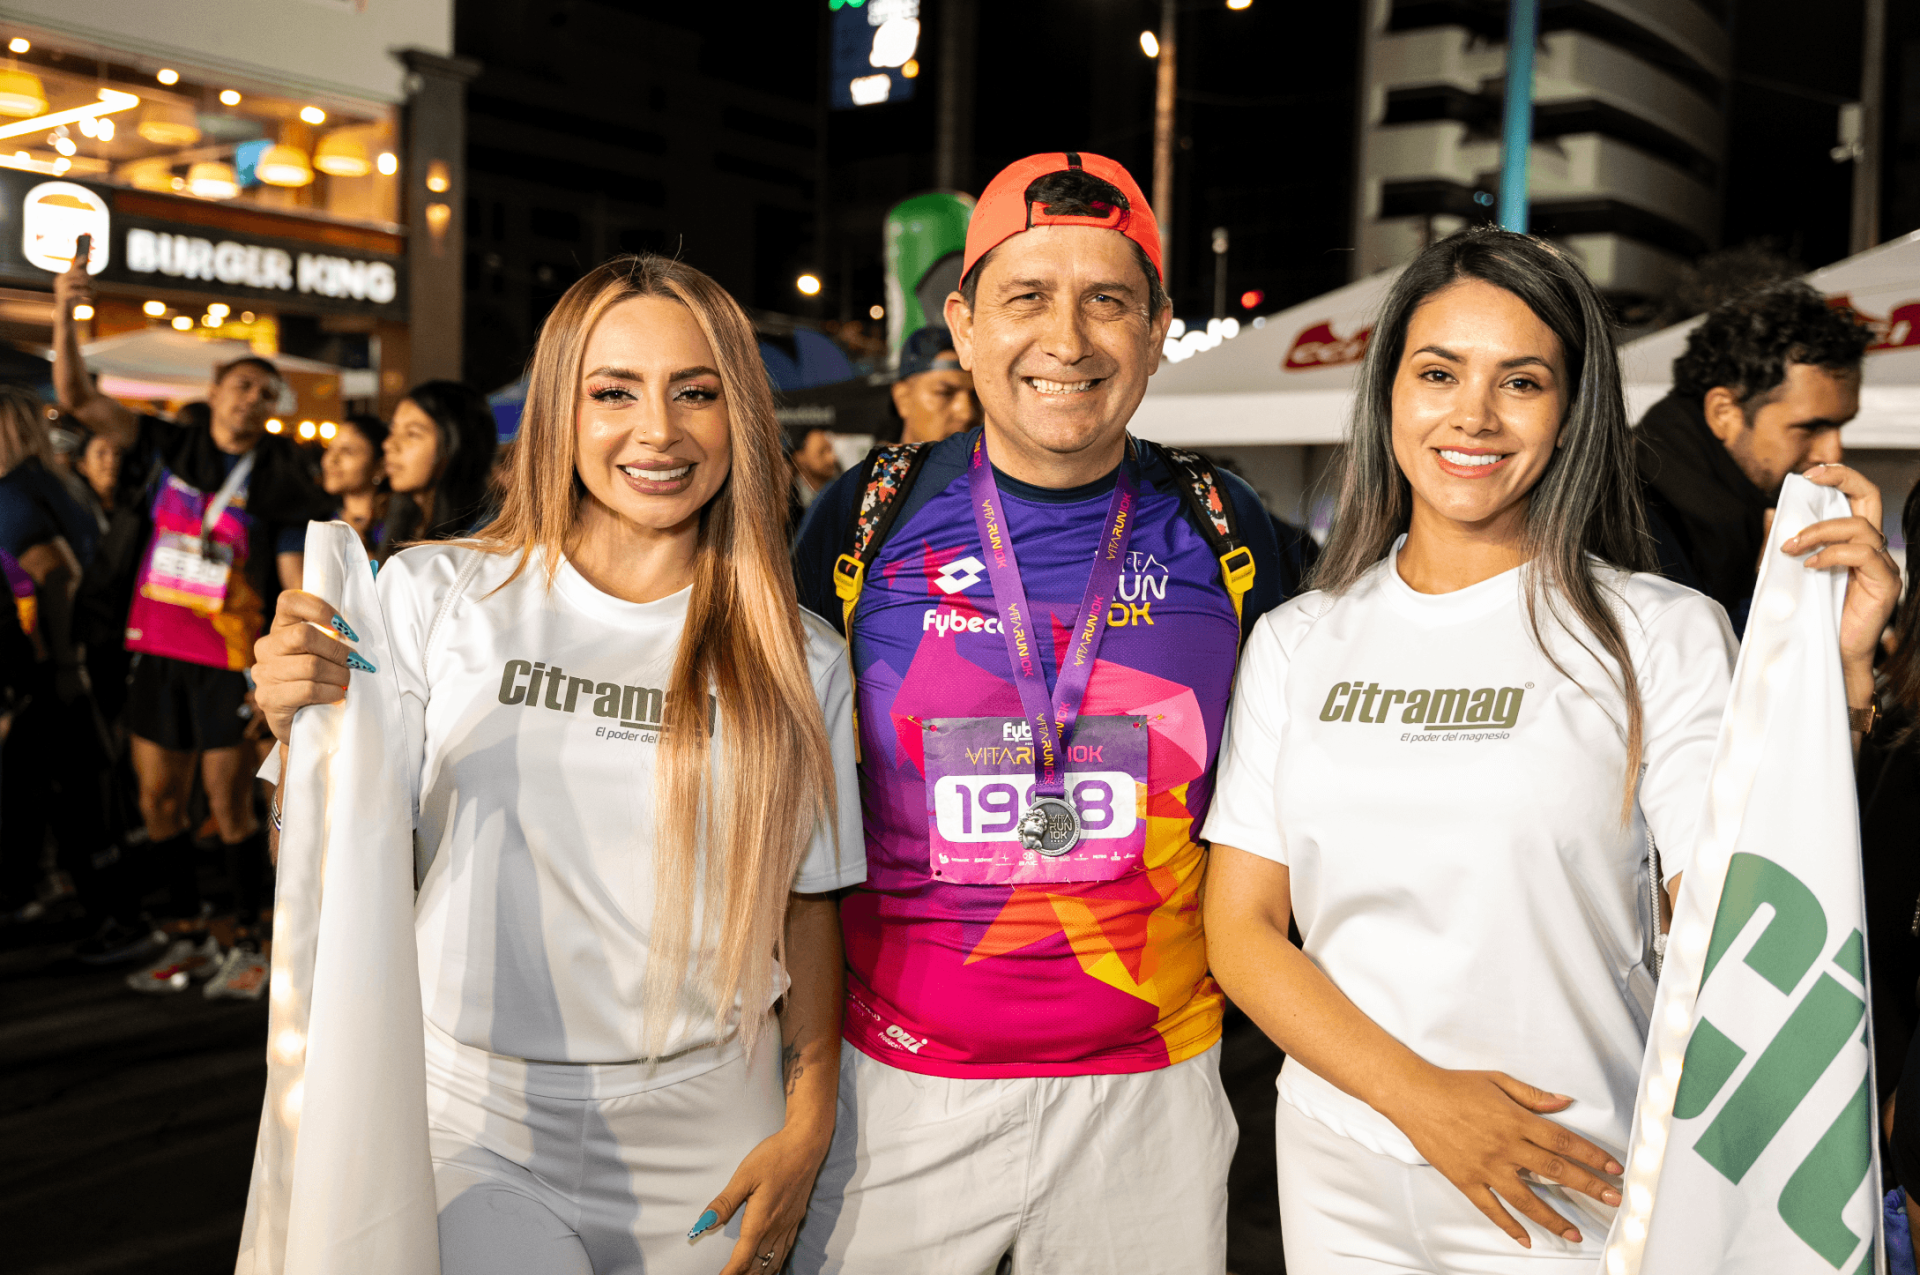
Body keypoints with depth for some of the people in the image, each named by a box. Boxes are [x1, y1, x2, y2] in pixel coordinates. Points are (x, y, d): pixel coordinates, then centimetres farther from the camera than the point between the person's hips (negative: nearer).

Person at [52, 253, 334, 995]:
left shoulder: (281, 486, -3)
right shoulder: (171, 449, 7)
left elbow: (296, 590, -6)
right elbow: (78, 400, 3)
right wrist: (66, 315, -10)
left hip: (230, 661, -4)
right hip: (157, 652, 4)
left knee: (230, 807, 0)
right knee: (159, 803, 9)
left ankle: (250, 946, 14)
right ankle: (190, 943, 23)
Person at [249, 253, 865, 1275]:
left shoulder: (799, 660, 0)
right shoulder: (432, 595, -3)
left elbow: (811, 904, 6)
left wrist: (808, 1126, 0)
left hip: (702, 1139, 1)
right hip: (474, 1123, -1)